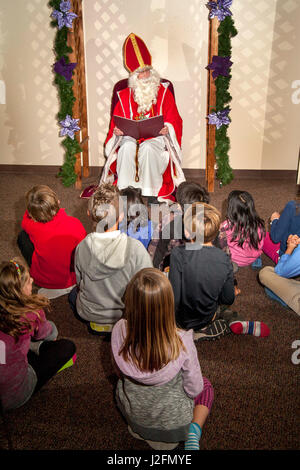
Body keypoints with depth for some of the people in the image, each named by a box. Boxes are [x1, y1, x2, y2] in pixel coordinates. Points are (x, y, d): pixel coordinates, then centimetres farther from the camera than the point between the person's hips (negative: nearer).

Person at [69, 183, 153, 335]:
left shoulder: (82, 247, -20)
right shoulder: (135, 248, -28)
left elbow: (80, 282, -3)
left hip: (88, 313, 1)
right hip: (125, 314, -1)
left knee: (74, 293, 35)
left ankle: (95, 323, 21)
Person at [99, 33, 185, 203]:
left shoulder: (164, 92, 8)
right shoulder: (125, 95, 11)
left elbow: (174, 120, 4)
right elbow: (117, 122, 13)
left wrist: (167, 129, -18)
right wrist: (117, 130, -11)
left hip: (157, 137, -1)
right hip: (131, 136, 1)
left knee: (148, 148, -36)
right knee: (127, 148, -33)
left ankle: (150, 192, -24)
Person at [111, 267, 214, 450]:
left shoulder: (119, 331, -27)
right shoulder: (182, 343, -35)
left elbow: (121, 374, -7)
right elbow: (194, 390, -17)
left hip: (132, 413, 4)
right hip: (172, 420, -3)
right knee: (206, 386, 27)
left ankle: (139, 428, 19)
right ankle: (194, 430, 4)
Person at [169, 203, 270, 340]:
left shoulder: (178, 254, -28)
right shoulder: (224, 258, -15)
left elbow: (174, 298, -26)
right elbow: (228, 300, -6)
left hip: (184, 321, -5)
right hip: (208, 317, 5)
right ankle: (234, 321, 4)